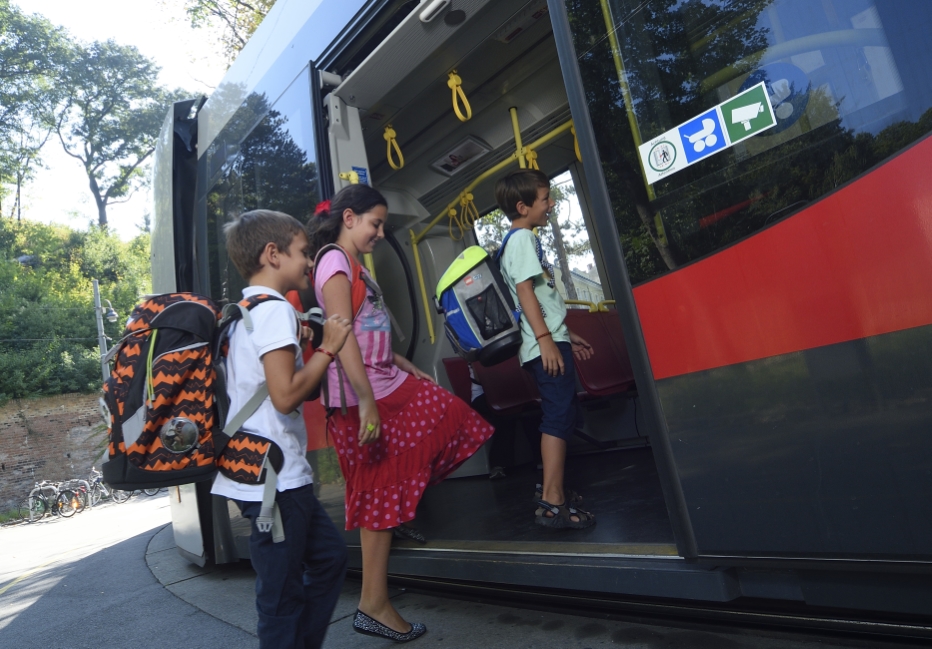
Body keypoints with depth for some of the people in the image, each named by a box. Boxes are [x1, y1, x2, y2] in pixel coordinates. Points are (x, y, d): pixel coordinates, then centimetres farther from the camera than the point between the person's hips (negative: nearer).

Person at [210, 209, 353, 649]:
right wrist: (327, 349, -11)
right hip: (275, 478, -10)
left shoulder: (243, 311, 15)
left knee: (329, 556, 20)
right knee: (282, 595, 3)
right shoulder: (275, 309, -15)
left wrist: (318, 350, 15)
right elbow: (285, 395, -23)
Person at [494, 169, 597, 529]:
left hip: (552, 341, 10)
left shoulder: (522, 239, 23)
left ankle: (555, 493, 23)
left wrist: (566, 335, 26)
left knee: (567, 416, 14)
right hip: (546, 344, -10)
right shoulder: (522, 238, -7)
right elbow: (524, 289, -19)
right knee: (559, 417, -11)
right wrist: (545, 339, -24)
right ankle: (551, 503, -10)